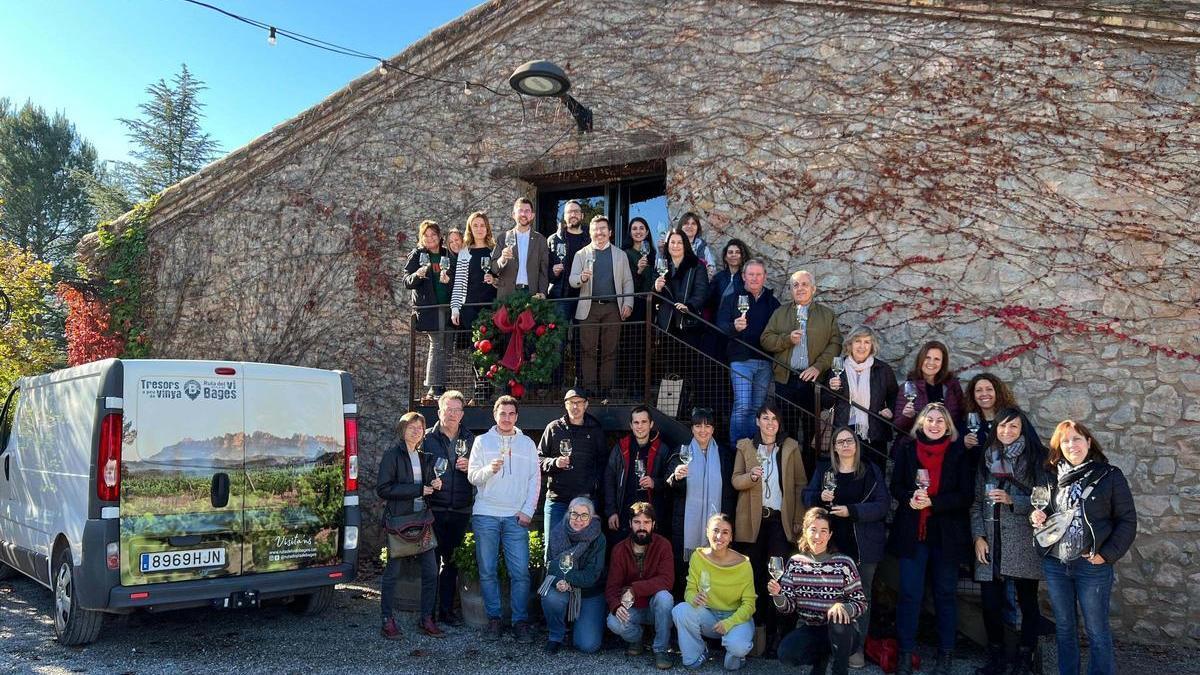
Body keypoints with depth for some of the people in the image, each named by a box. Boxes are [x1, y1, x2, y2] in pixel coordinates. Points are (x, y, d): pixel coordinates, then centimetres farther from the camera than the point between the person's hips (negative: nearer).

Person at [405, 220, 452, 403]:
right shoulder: (417, 255, 7)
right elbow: (407, 282, 0)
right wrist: (417, 275, -21)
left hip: (447, 306, 4)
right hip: (428, 308, -4)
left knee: (446, 347, 2)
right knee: (437, 345, -12)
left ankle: (438, 388, 8)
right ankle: (435, 388, -9)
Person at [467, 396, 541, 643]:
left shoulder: (527, 444, 11)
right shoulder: (482, 441, 9)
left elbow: (535, 480, 9)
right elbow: (472, 476, 4)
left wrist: (528, 510, -1)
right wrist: (489, 469, -17)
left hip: (516, 516, 0)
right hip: (485, 515, 0)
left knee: (520, 572, -5)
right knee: (487, 571, 3)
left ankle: (521, 621, 5)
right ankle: (494, 619, 13)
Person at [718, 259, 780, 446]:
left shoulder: (772, 302, 12)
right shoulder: (733, 299, 4)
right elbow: (721, 324, -5)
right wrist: (734, 327, -26)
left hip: (765, 362, 3)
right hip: (741, 360, -3)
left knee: (757, 408, 8)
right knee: (742, 407, -11)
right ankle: (736, 447, -3)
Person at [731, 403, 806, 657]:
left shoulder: (791, 447, 6)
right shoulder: (745, 446, 7)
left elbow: (800, 484, 5)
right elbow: (735, 481, 3)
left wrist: (799, 519, -2)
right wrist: (751, 476, -19)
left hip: (781, 520, -1)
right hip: (753, 521, 1)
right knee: (754, 574, 4)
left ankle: (773, 632, 2)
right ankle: (756, 626, 13)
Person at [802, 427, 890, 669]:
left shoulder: (871, 471, -2)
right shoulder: (823, 469, 4)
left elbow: (883, 504, -9)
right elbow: (807, 497, 6)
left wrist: (851, 511, -19)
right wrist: (820, 497, -16)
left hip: (863, 545, -1)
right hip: (832, 543, 1)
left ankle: (857, 647, 15)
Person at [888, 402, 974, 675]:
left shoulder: (959, 452, -2)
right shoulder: (906, 448, 2)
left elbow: (966, 496, -6)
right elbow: (896, 486, 4)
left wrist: (932, 502, -18)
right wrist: (910, 499, -17)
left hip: (947, 534, 0)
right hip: (911, 532, 1)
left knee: (945, 594, 10)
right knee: (909, 594, 2)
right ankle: (906, 653, 11)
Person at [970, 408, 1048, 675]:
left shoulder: (1035, 459, 0)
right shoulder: (986, 459, 11)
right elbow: (977, 502, 11)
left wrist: (1011, 500, -16)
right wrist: (978, 537, 2)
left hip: (1023, 544, -3)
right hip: (990, 543, 3)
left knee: (1028, 602, 5)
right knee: (990, 602, 4)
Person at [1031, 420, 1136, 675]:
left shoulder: (1109, 476, -5)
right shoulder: (1052, 476, 6)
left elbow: (1127, 520, -4)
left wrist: (1107, 554, -11)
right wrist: (1037, 517, -3)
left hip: (1092, 565, -4)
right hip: (1054, 564, 4)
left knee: (1097, 631, 5)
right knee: (1064, 627, 15)